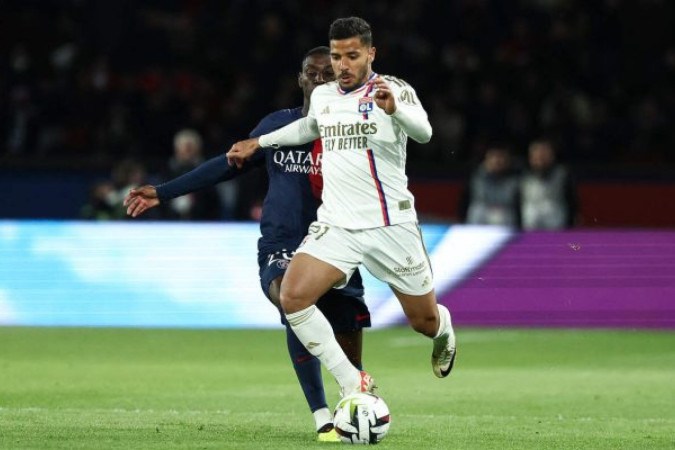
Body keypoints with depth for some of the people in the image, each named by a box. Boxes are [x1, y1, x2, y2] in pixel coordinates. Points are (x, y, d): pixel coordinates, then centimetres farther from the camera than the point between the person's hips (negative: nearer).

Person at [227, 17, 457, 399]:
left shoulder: (394, 90, -9)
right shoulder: (322, 96, 8)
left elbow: (423, 132, -28)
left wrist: (395, 109, -49)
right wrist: (260, 142, 35)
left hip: (391, 226, -4)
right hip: (336, 227, 4)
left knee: (425, 320, 7)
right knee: (293, 296, -21)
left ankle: (444, 331, 48)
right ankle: (353, 384, -12)